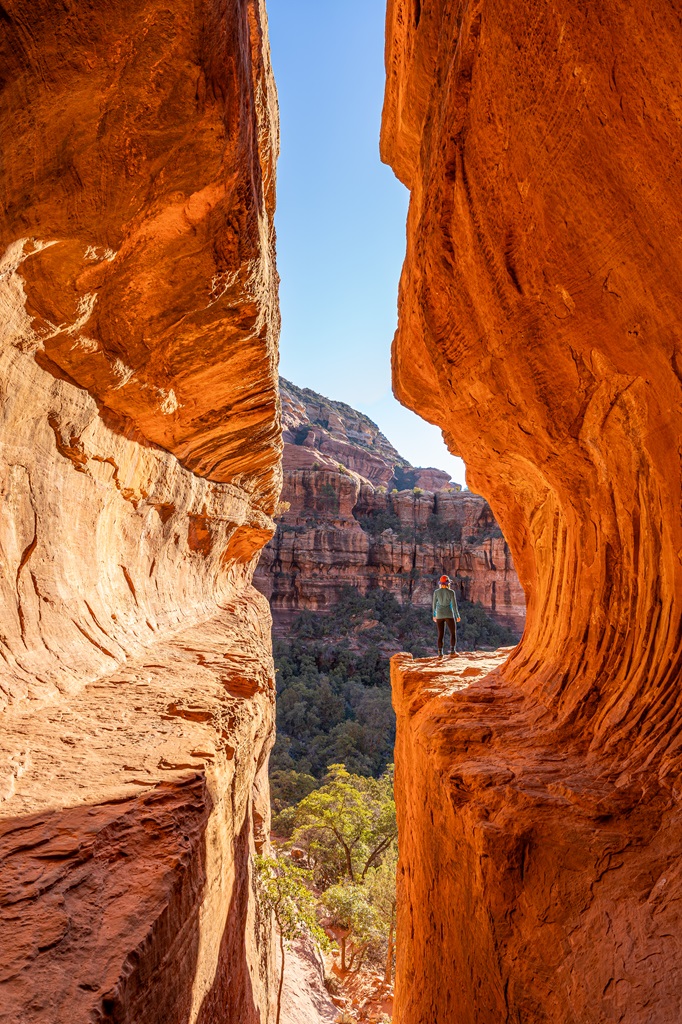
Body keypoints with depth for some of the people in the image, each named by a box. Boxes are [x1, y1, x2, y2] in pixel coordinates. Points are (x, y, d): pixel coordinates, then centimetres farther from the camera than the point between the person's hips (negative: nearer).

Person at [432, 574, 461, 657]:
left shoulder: (436, 592, -2)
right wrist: (457, 616, 1)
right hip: (449, 615, -2)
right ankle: (452, 650, -6)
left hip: (439, 615, 2)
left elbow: (434, 604, 5)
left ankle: (440, 652, -4)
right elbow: (454, 605, -9)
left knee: (440, 634, 7)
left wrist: (434, 615, 17)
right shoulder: (451, 592, -9)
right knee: (453, 633, 9)